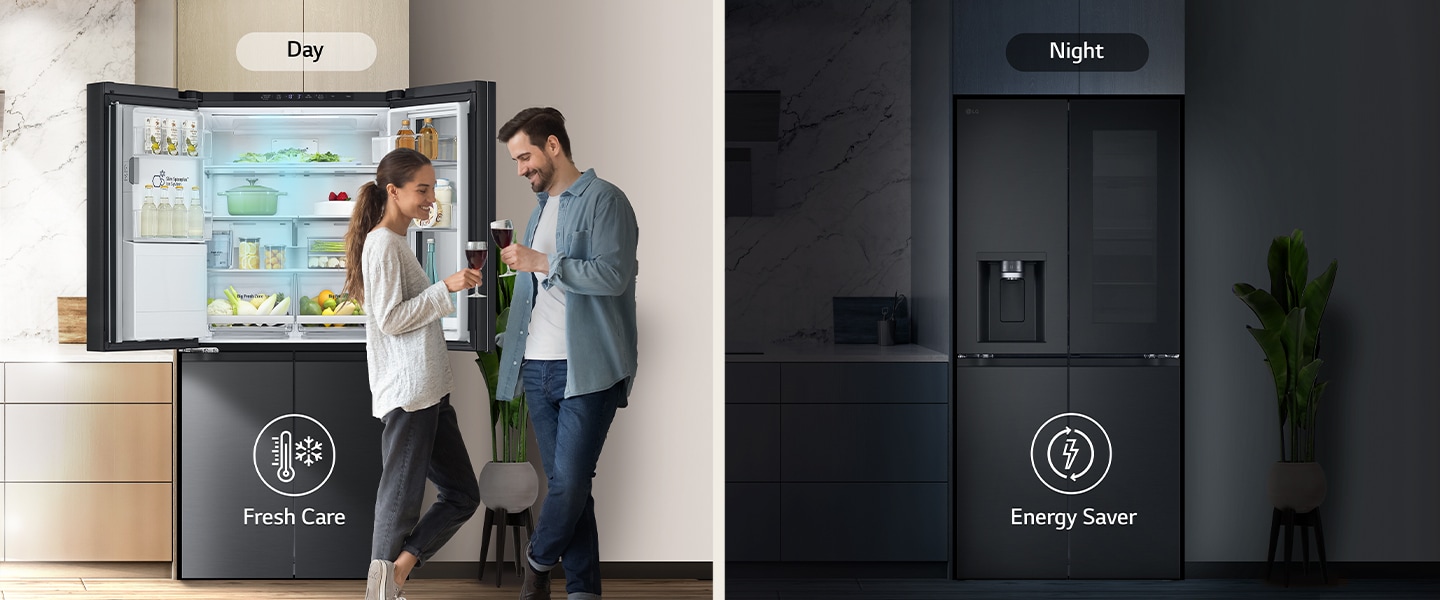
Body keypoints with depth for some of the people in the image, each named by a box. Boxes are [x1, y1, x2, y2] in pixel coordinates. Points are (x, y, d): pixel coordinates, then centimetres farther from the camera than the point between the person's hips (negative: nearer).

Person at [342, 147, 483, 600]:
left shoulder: (397, 242, 19)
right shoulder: (382, 243, -11)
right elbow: (390, 319, -16)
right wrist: (445, 288, -17)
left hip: (430, 392, 10)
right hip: (406, 392, -10)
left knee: (462, 494, 8)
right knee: (401, 500, -3)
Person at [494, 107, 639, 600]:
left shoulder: (603, 200, -6)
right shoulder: (541, 207, 20)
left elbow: (612, 275, -18)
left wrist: (541, 262, -15)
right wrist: (516, 347, 18)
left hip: (587, 369, -7)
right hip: (540, 368, 7)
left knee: (569, 482, -10)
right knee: (564, 484, 6)